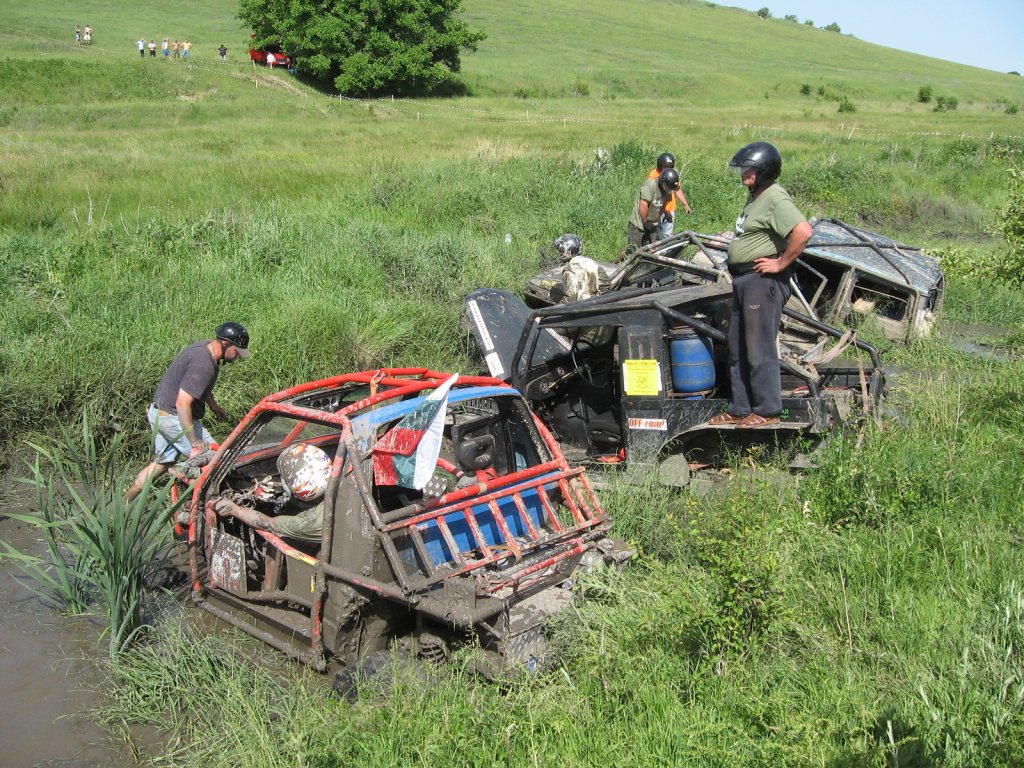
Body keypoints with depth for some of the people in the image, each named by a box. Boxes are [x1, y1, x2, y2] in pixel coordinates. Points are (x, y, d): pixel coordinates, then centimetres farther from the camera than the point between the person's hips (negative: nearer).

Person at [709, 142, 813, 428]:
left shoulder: (775, 198, -16)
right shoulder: (755, 196, 16)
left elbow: (804, 231, -29)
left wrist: (780, 263, -21)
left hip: (763, 281, -11)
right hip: (744, 280, 11)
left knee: (760, 351, -4)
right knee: (738, 350, 15)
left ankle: (767, 412, 7)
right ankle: (739, 410, 24)